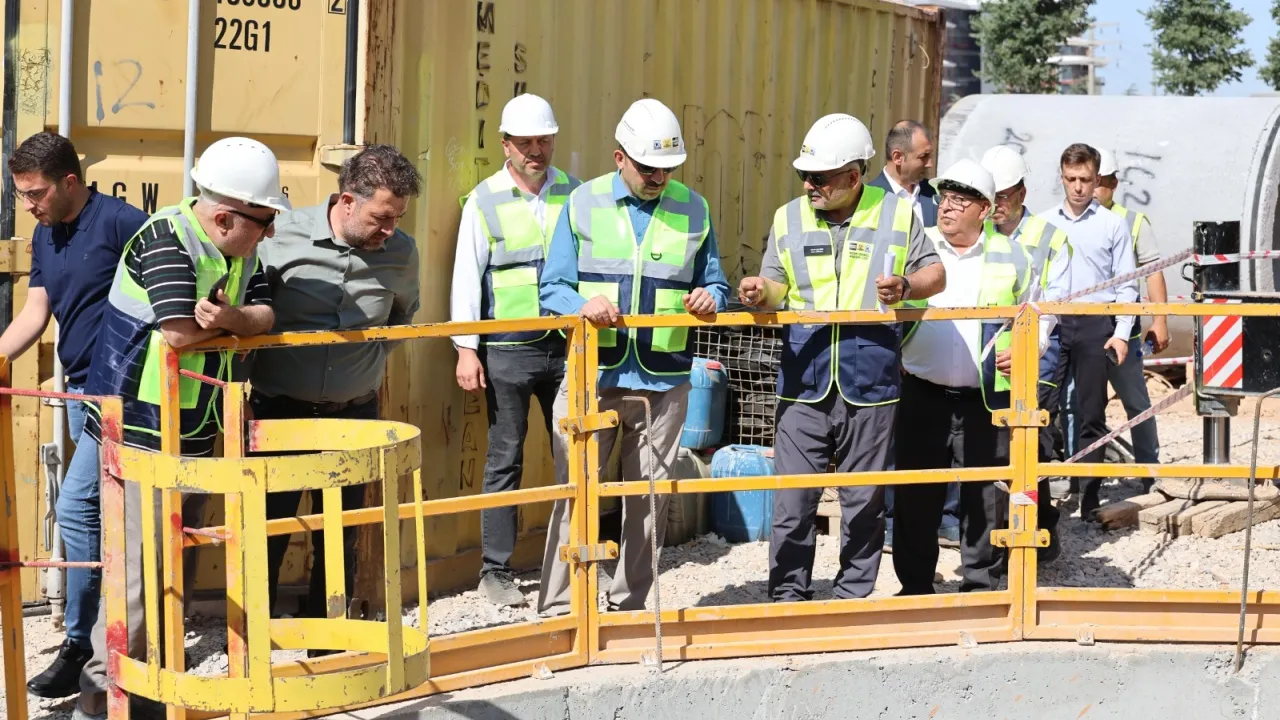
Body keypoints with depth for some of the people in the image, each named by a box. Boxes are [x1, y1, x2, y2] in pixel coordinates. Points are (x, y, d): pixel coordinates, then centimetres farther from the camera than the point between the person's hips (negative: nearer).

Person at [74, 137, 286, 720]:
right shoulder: (165, 241, -22)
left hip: (194, 431, 9)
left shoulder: (240, 250, 4)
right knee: (139, 564, -7)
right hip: (139, 430, -8)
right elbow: (180, 333, -28)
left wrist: (231, 317, -22)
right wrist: (227, 324, -8)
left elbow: (265, 315, 0)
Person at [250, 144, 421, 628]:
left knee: (339, 542, 11)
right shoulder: (284, 234, -14)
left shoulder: (401, 252, -3)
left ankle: (328, 653, 24)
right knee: (266, 537, 1)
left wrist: (371, 359, 7)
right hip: (279, 409, -3)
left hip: (353, 415, 3)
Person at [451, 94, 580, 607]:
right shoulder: (484, 201, 1)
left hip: (565, 346, 2)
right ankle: (496, 571, 9)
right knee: (505, 460, 3)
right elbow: (466, 278, 0)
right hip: (506, 351, -2)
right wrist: (466, 349, -6)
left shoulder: (573, 194, 7)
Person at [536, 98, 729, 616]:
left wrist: (709, 298, -9)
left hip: (663, 383, 2)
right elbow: (551, 286, 3)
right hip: (591, 378, -2)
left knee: (648, 500, 8)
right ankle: (556, 612, 3)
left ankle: (629, 607, 21)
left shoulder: (692, 209, 9)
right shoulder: (584, 203, 4)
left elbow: (715, 285, 15)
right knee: (574, 494, -4)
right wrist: (582, 304, -19)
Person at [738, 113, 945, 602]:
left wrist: (906, 286, -11)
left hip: (870, 385, -1)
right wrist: (760, 291, -9)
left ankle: (854, 598, 20)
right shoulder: (788, 218, 9)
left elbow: (934, 273, 10)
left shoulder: (896, 214, 3)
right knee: (792, 501, 0)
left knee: (864, 503, 8)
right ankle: (788, 596, 11)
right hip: (804, 383, 1)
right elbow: (778, 285, 14)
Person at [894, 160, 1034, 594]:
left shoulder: (1010, 256, 4)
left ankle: (981, 585, 18)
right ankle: (916, 586, 18)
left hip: (987, 399, 0)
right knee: (916, 496, 5)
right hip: (923, 395, 1)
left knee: (987, 498, 4)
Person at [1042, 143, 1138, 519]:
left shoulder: (1113, 224, 5)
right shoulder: (1043, 224, 9)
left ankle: (1089, 499, 7)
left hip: (1095, 324, -1)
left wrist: (1122, 332, -4)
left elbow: (1126, 284, 4)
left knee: (1092, 416, 2)